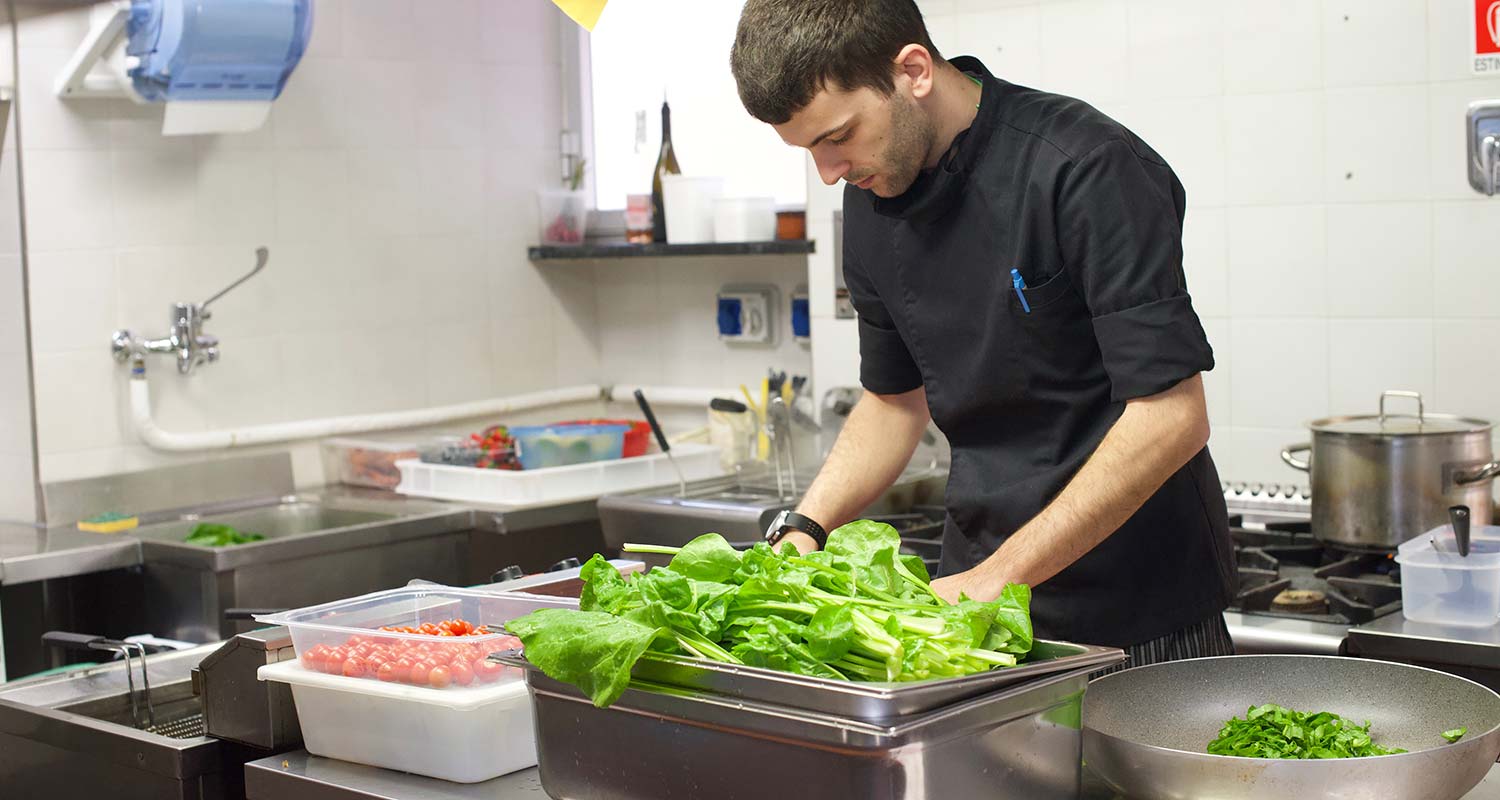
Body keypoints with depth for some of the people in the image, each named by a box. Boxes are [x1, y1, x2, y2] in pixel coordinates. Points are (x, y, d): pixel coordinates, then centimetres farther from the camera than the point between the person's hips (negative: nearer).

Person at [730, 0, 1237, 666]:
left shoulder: (1088, 170, -21)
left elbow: (1171, 418, -23)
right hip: (978, 591, 6)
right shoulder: (872, 199, 2)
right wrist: (805, 526, -1)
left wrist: (999, 576, -24)